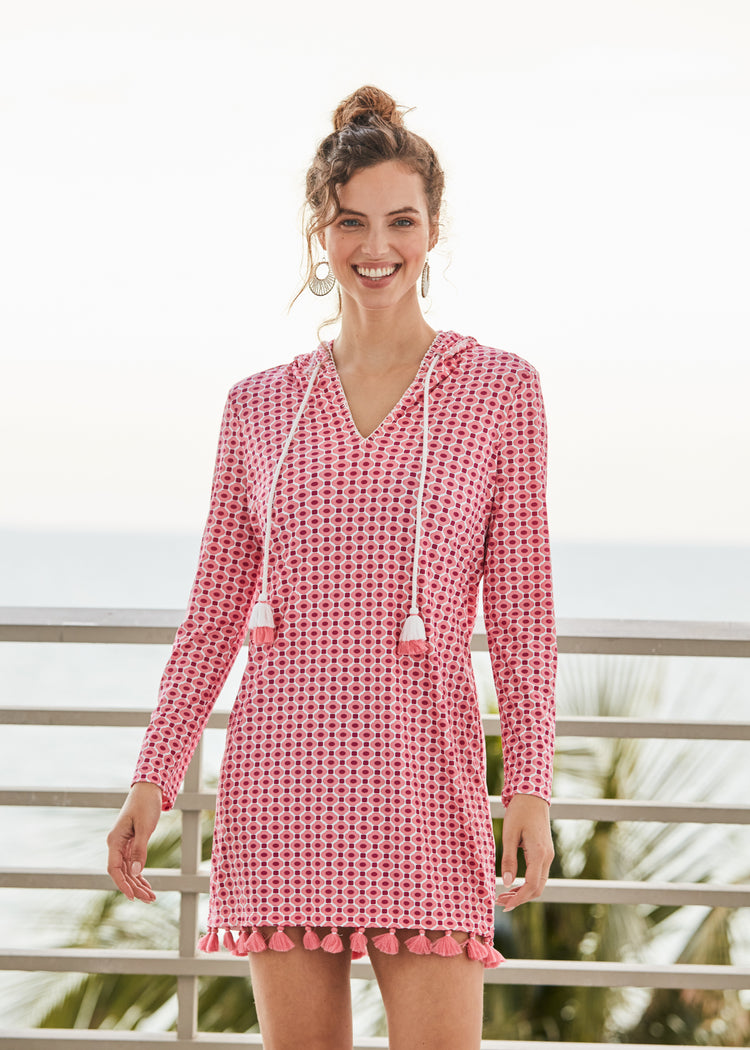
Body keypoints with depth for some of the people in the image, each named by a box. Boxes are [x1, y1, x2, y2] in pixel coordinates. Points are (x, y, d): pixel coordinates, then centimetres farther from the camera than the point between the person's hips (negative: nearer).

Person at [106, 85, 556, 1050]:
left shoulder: (498, 390, 5)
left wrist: (530, 784, -5)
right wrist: (154, 776, 8)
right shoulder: (261, 407, 11)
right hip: (281, 768, 2)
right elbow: (216, 609, 13)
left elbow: (522, 607, 2)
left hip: (421, 767, -2)